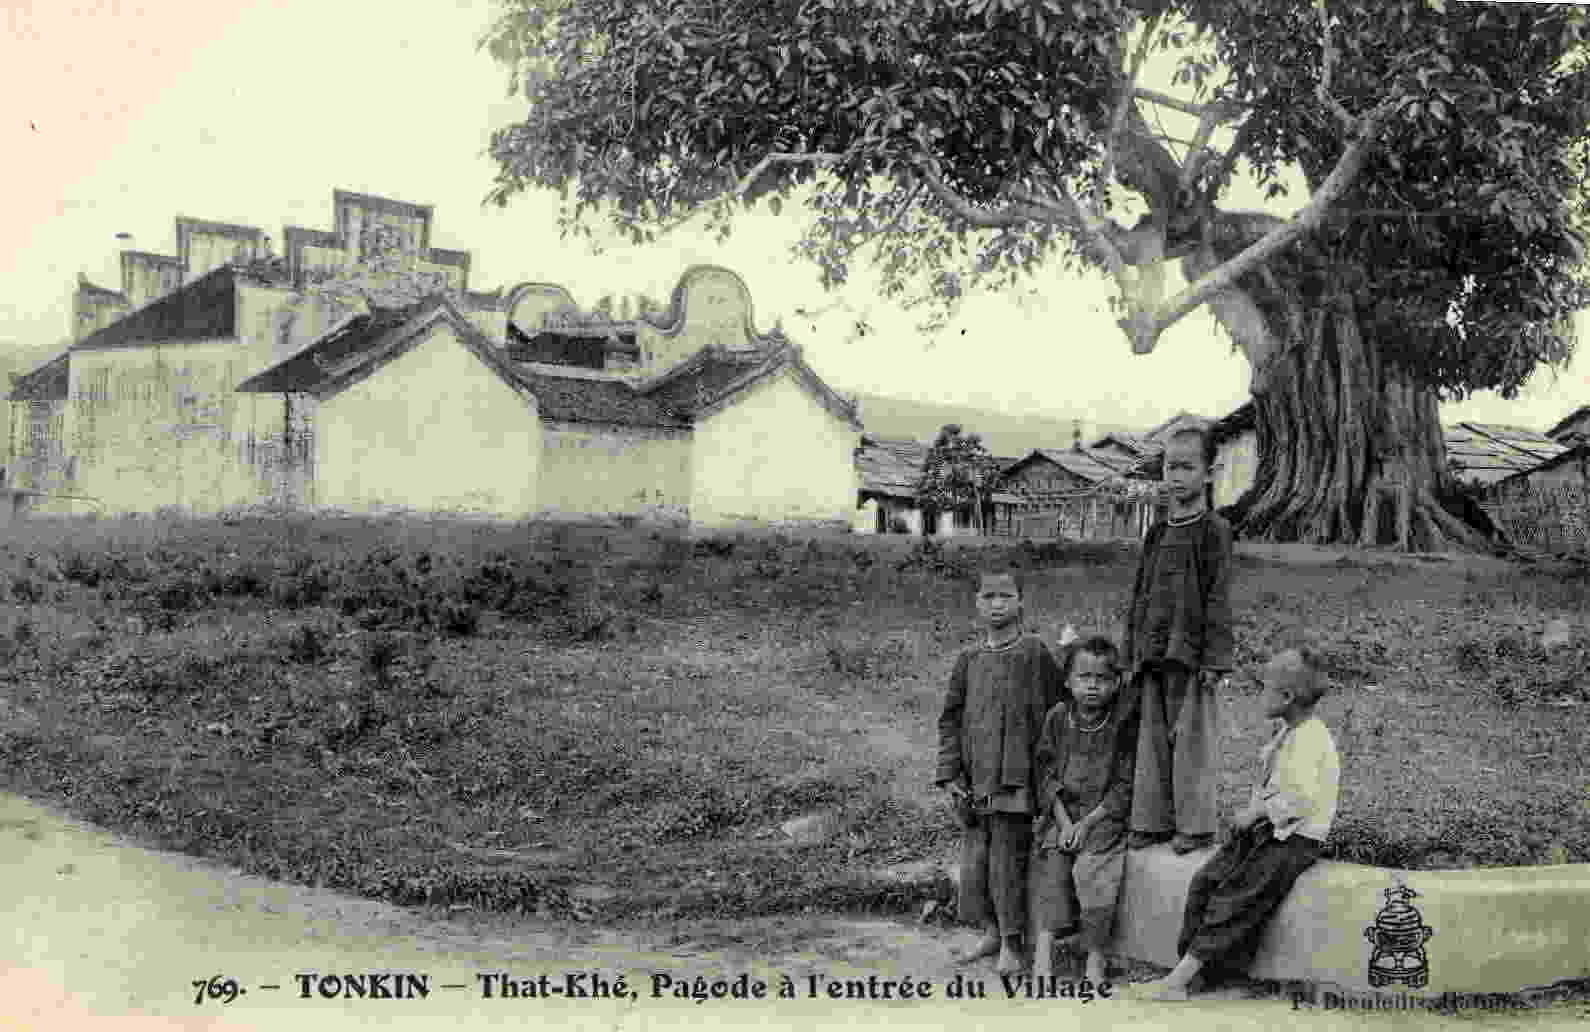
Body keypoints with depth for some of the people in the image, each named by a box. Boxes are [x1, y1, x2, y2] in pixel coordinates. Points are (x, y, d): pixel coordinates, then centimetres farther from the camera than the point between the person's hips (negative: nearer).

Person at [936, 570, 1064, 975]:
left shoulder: (1035, 654, -2)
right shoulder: (968, 661, 9)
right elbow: (949, 720, 11)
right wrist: (950, 773, 2)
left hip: (1015, 779, -4)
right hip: (974, 782, 4)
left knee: (1008, 861, -4)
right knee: (974, 859, 8)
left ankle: (1011, 943, 9)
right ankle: (991, 931, 24)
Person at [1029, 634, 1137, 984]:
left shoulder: (1123, 723, -4)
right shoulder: (1057, 718, 5)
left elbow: (1124, 785, -6)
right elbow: (1047, 774, 4)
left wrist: (1087, 823, -13)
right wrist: (1064, 822, -9)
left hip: (1105, 817, -3)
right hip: (1061, 814, 3)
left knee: (1093, 872, -24)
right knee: (1050, 866, -19)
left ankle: (1095, 957, -14)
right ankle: (1044, 952, -22)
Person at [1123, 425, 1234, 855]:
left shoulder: (1213, 530, -4)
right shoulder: (1157, 534, 15)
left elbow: (1218, 599, -9)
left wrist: (1215, 659, -14)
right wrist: (1133, 655, 15)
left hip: (1190, 656, -6)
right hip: (1152, 655, 6)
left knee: (1192, 738, -2)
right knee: (1153, 739, 9)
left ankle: (1196, 824, 7)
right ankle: (1152, 820, 17)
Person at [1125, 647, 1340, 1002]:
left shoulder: (1309, 738, -17)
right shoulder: (1288, 733, 15)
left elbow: (1298, 798, -27)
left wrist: (1255, 812, -16)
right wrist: (1254, 812, 5)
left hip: (1295, 839, -10)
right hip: (1270, 830, 10)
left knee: (1234, 896, -18)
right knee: (1205, 880, -6)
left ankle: (1176, 982, -20)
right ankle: (1187, 966, -12)